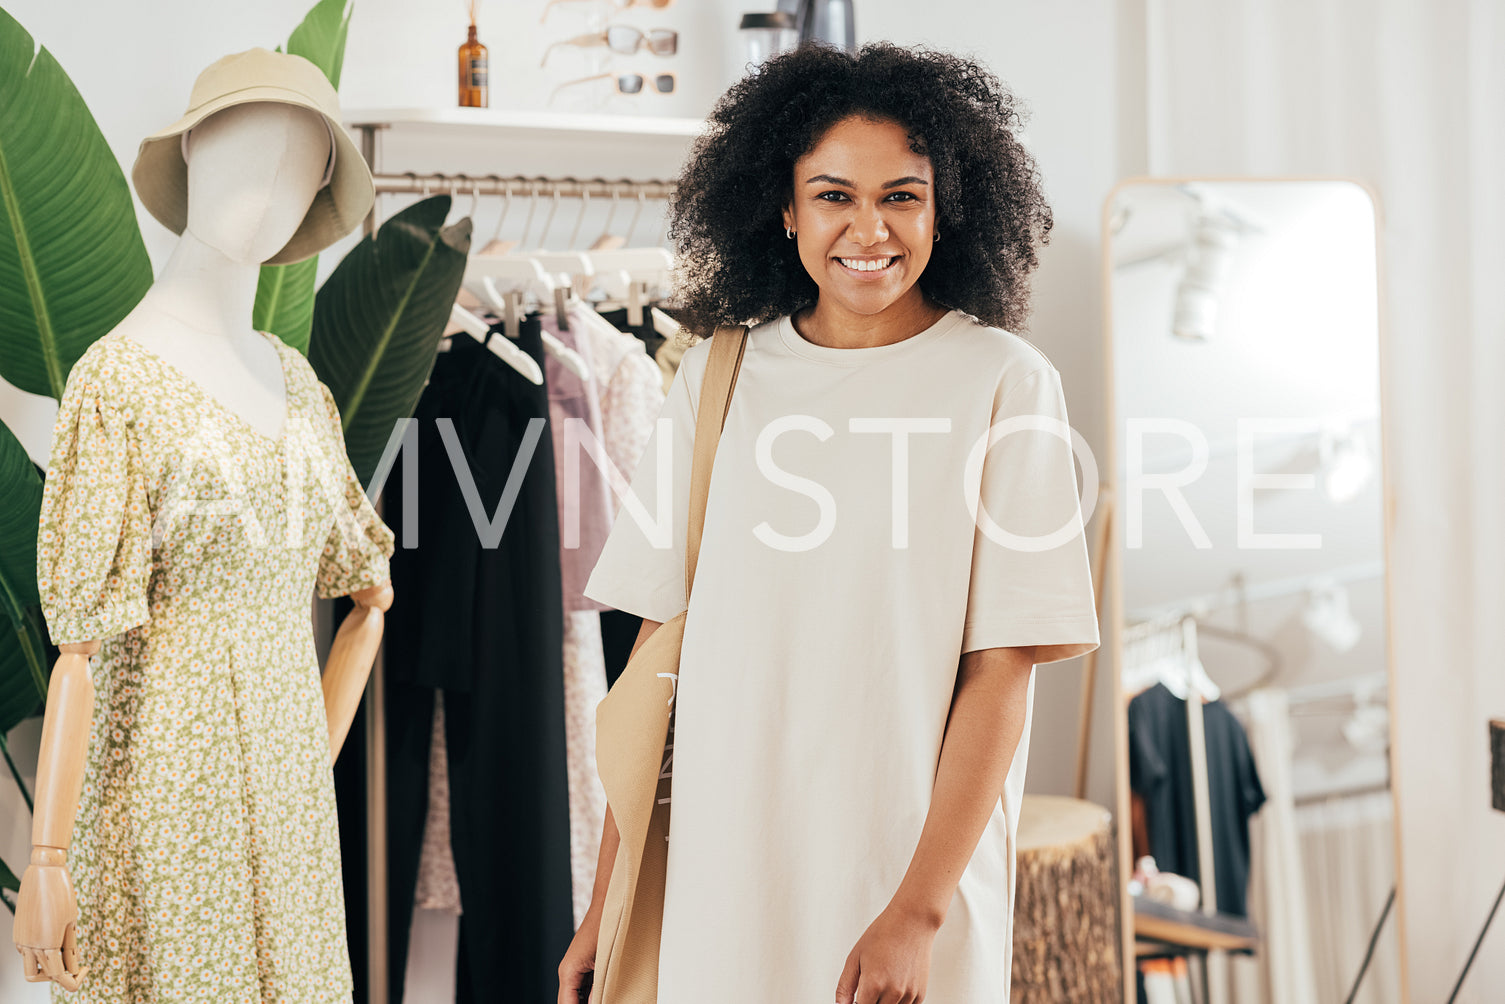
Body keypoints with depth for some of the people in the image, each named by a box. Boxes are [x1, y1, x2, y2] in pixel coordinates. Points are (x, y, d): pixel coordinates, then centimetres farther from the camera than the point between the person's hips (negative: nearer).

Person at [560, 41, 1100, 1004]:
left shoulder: (1005, 383, -5)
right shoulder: (718, 378, 3)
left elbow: (1003, 672, -7)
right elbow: (659, 649, 4)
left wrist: (920, 910, -14)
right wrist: (608, 902, 2)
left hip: (920, 864, -2)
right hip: (719, 879, 2)